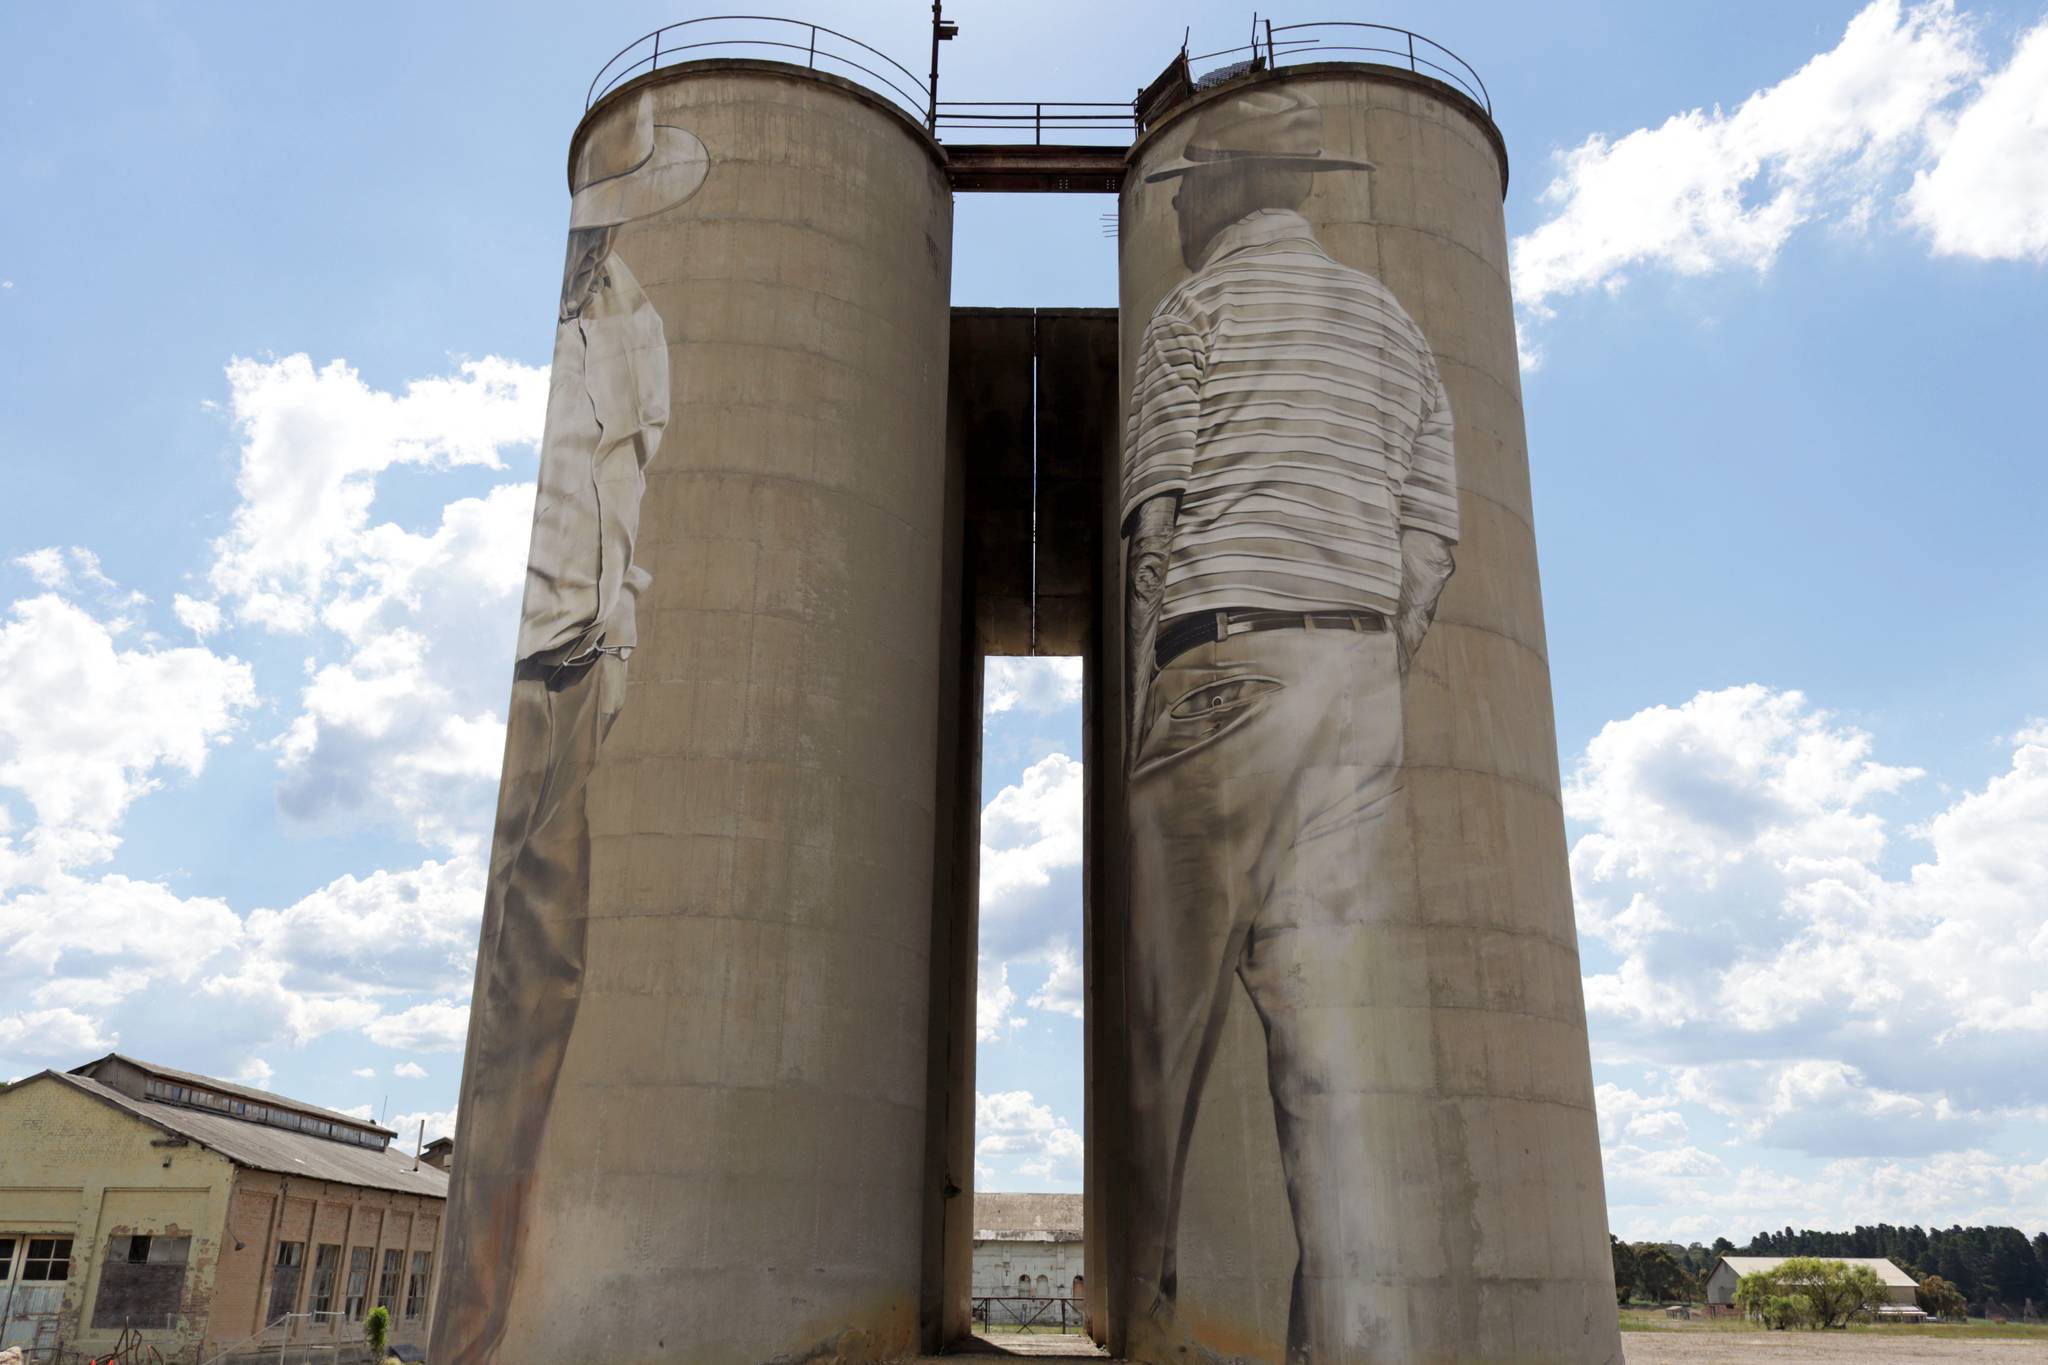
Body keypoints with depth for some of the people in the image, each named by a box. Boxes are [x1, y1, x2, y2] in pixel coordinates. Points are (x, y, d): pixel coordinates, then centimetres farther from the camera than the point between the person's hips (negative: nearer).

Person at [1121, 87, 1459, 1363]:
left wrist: (1140, 703, -3)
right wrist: (1371, 686, 16)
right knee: (1325, 984, 1)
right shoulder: (1396, 326, 21)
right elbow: (1430, 540, 13)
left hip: (1226, 653, -5)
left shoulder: (1195, 311, 4)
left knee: (1174, 984, 3)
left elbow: (1157, 524, -4)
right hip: (1363, 666, 5)